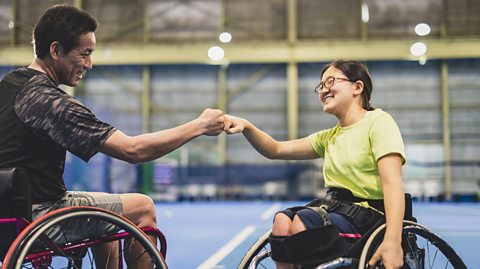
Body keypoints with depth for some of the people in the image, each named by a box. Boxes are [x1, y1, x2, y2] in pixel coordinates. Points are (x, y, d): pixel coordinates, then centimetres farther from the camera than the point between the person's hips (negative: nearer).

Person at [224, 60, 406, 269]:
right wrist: (246, 127, -8)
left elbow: (392, 183, -18)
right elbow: (276, 150, 12)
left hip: (370, 220, -6)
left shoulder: (378, 121, -5)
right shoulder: (329, 138, 16)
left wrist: (392, 240, -31)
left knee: (303, 220, -25)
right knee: (282, 220, -17)